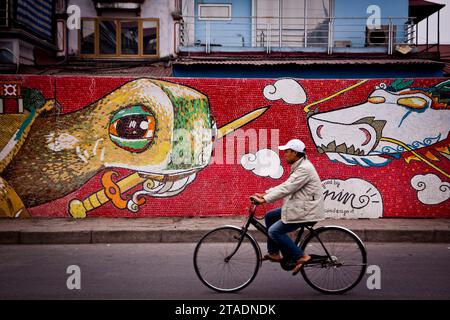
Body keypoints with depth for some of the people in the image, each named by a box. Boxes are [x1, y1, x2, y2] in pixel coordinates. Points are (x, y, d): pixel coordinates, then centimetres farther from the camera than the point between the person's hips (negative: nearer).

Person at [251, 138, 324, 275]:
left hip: (306, 210, -11)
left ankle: (301, 257, -4)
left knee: (274, 231, -12)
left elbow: (286, 189, -26)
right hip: (298, 206, 11)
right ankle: (274, 253, 19)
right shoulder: (299, 167, 13)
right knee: (270, 216, 13)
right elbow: (285, 186, 14)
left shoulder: (304, 169, -20)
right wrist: (265, 194, 8)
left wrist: (264, 200, -26)